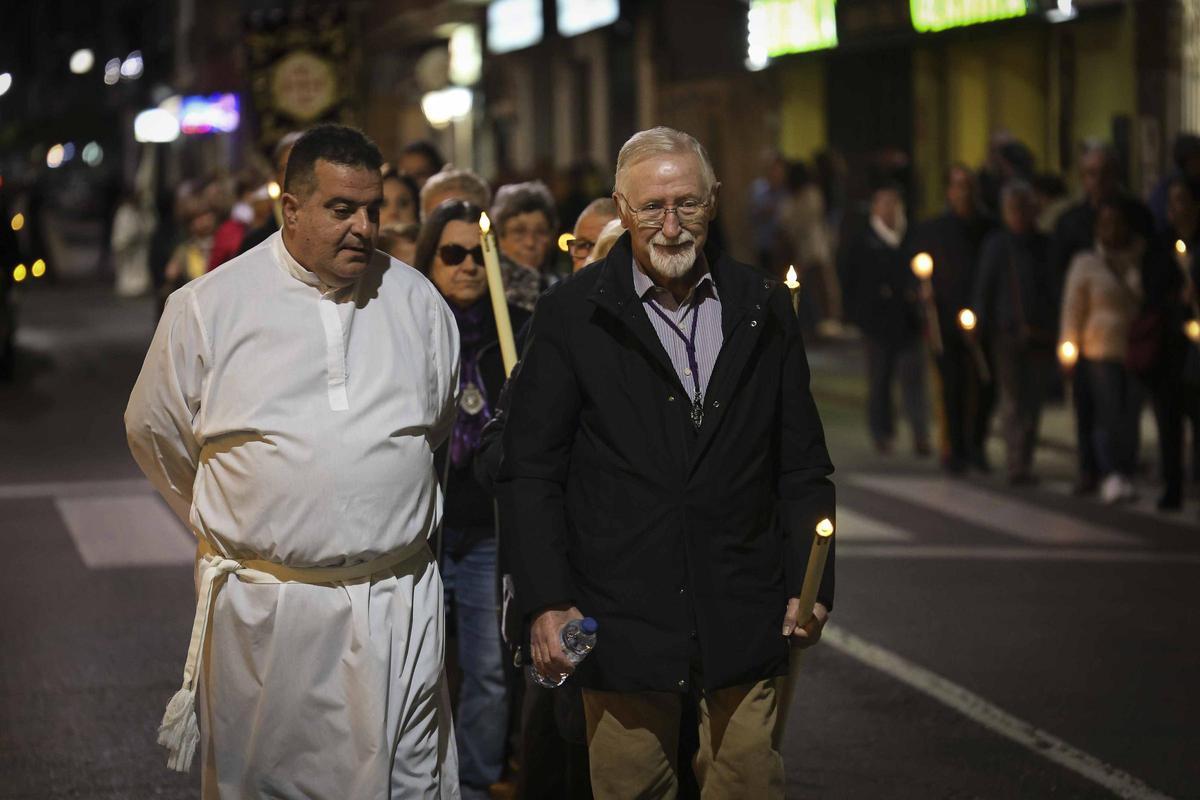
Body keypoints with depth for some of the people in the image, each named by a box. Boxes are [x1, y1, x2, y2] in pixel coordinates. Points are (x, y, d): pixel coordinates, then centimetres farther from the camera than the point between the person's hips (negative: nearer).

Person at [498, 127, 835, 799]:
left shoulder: (765, 309, 7)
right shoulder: (572, 316, 0)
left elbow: (802, 462, 12)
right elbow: (531, 471, 0)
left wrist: (811, 583, 4)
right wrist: (547, 601, -7)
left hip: (747, 618, 2)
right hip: (621, 616, -2)